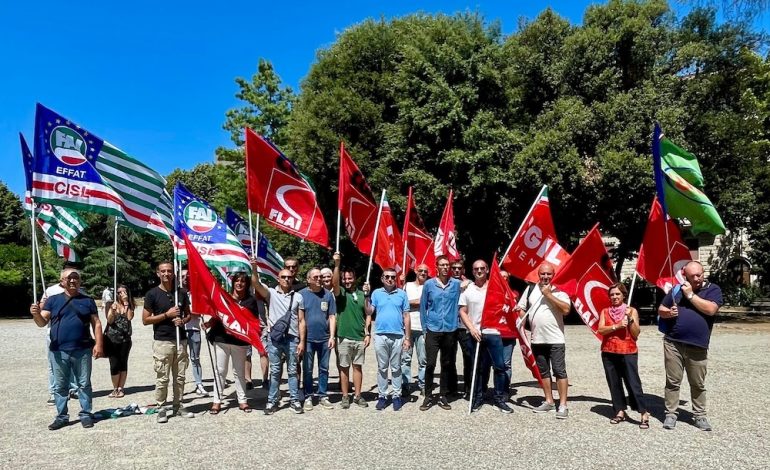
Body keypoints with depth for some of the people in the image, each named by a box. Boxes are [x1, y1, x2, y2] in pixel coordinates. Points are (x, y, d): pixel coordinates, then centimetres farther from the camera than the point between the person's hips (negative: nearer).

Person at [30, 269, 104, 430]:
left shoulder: (87, 301, 7)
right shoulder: (53, 300, 7)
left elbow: (96, 324, 4)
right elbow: (42, 322, -1)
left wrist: (98, 344, -6)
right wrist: (36, 314, -24)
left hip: (82, 350, -1)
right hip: (58, 351, 1)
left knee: (84, 384, 6)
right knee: (60, 386, 9)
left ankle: (86, 414, 14)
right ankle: (61, 416, 20)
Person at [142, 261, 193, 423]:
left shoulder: (181, 292, 7)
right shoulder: (152, 294, -3)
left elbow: (188, 314, 17)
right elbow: (145, 320, -4)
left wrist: (183, 321, -5)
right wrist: (167, 314, -13)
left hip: (181, 340, 4)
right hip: (162, 341, -4)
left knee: (179, 376, 9)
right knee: (162, 378, 0)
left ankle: (178, 406, 20)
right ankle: (161, 409, 12)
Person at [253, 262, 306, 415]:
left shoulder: (298, 297, 6)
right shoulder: (271, 293, 3)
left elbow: (301, 321, 5)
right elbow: (257, 284, -15)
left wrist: (302, 341, 0)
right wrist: (254, 268, -32)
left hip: (292, 339, 1)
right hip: (274, 338, -1)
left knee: (292, 371, 8)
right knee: (275, 371, 8)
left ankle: (295, 400, 16)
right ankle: (272, 401, 17)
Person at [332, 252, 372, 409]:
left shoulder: (362, 294, 7)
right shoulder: (340, 293, 0)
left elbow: (368, 315, 8)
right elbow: (334, 282, -23)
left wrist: (368, 333, 1)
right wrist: (337, 264, -34)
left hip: (360, 337, 2)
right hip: (344, 337, -2)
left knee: (358, 366, 10)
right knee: (344, 367, 6)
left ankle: (358, 396, 20)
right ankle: (345, 397, 15)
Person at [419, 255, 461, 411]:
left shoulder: (457, 284, 0)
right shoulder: (429, 284, -1)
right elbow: (423, 307, 5)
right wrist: (424, 328, 3)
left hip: (450, 330, 1)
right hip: (433, 330, -1)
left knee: (447, 364, 9)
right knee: (430, 364, -4)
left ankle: (443, 396, 22)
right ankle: (428, 396, 10)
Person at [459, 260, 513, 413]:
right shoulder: (467, 289, 5)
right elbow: (462, 312, 4)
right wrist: (472, 328, -7)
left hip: (493, 332, 0)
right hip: (474, 333, 0)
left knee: (499, 366, -1)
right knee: (477, 368, 9)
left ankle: (499, 399, 12)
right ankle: (477, 398, 21)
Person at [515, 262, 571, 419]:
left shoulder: (559, 291, -4)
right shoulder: (530, 289, 7)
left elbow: (566, 309, -20)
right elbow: (520, 309, 12)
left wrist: (548, 294, -17)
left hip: (556, 339, -4)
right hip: (537, 339, 4)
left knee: (559, 371, -3)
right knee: (543, 371, 13)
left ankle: (563, 405, 2)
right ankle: (549, 401, 25)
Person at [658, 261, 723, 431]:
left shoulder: (713, 289, 3)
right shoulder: (677, 289, 9)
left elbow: (710, 309, -15)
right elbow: (661, 310, 14)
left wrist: (690, 295, -13)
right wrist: (668, 313, -8)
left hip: (697, 346, -1)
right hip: (673, 343, 1)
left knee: (698, 384, 11)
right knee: (672, 381, 5)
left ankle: (700, 415, 25)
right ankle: (670, 414, 14)